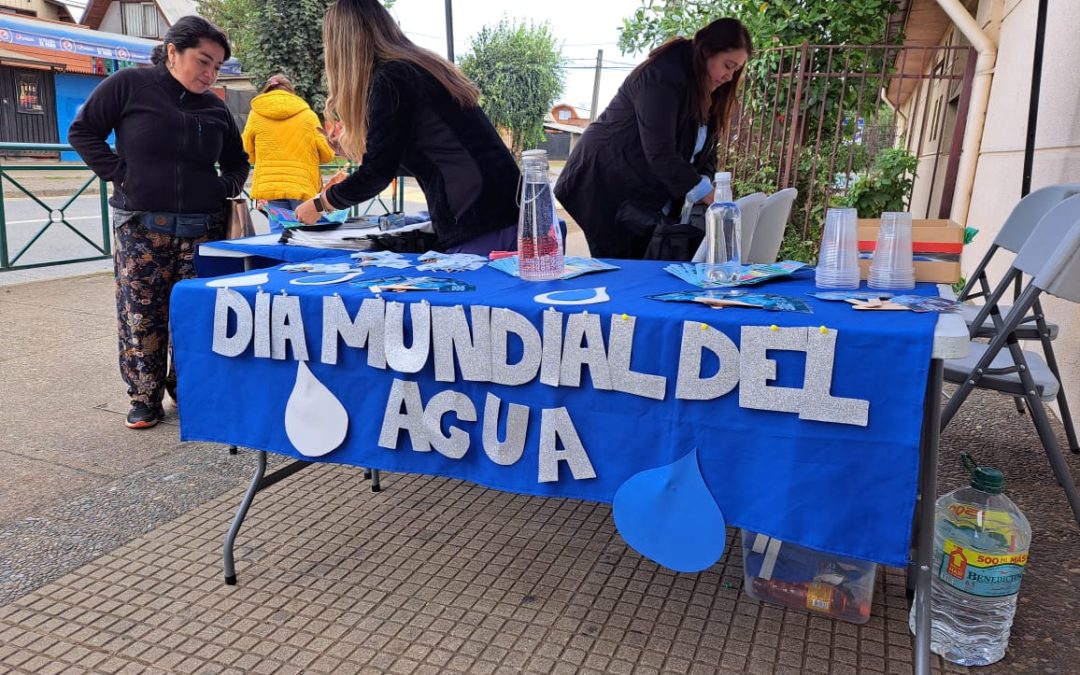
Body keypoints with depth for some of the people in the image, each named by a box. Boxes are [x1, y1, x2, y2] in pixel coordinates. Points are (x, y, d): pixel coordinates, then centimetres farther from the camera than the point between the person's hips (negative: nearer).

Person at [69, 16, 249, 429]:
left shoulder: (215, 108, 9)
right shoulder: (129, 85, -2)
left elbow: (237, 160, 22)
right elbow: (82, 132, 2)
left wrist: (227, 186, 3)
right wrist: (119, 174, -7)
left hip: (202, 228, 3)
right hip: (140, 226, -2)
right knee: (141, 314, 1)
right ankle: (145, 399, 14)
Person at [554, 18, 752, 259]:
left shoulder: (706, 93, 9)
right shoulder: (662, 77, -19)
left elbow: (706, 151, 8)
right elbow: (660, 152, -27)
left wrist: (705, 184, -13)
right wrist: (707, 195, -26)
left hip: (647, 200, 8)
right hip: (606, 188, -8)